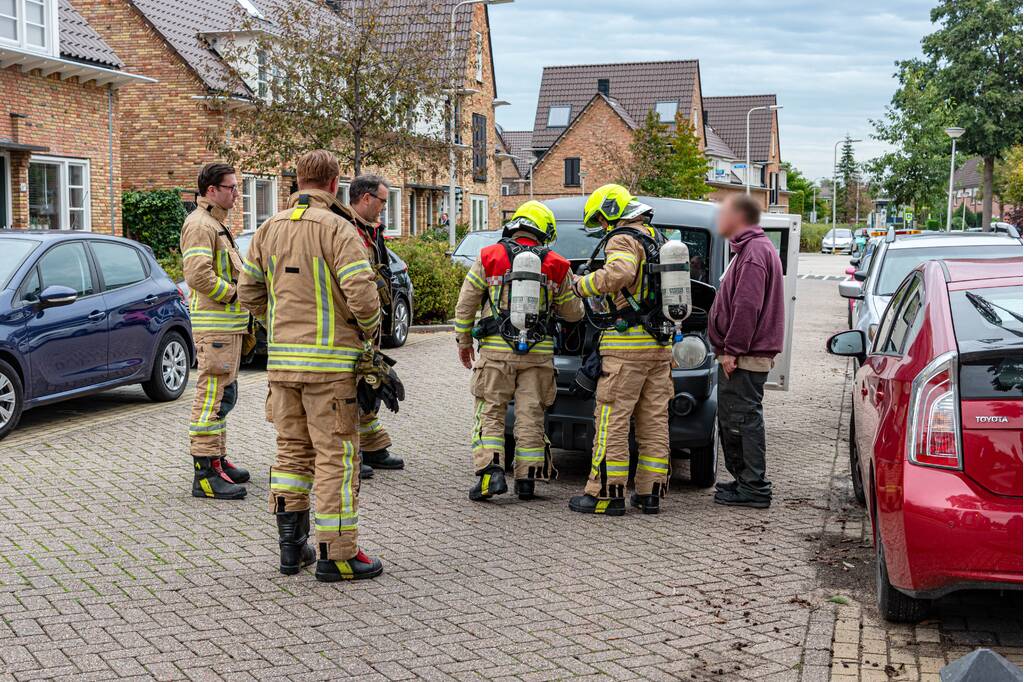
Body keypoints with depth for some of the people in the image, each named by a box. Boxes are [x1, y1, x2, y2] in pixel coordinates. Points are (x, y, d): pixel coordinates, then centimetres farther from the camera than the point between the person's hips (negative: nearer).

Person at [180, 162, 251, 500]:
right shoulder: (199, 224, -13)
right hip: (214, 325, -11)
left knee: (224, 395, 17)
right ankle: (204, 474, -9)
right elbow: (198, 275, -25)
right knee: (211, 396, -10)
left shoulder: (217, 224, 21)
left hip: (229, 324, 11)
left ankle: (217, 459, 27)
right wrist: (234, 295, -15)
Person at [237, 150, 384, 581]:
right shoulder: (336, 229, -12)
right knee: (336, 455, 0)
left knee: (292, 449, 16)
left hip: (281, 358, 6)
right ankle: (337, 555, 4)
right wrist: (368, 330, -2)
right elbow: (361, 292, -20)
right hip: (329, 360, -6)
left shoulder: (270, 229, 9)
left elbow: (249, 292, 13)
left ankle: (291, 547, 21)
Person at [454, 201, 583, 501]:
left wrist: (463, 341, 14)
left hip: (497, 351, -1)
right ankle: (527, 479, 10)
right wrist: (573, 289, 33)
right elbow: (572, 313, 12)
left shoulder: (489, 257, 1)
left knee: (490, 413, 6)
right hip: (539, 353, 1)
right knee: (531, 416, 9)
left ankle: (490, 471, -8)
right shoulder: (556, 265, 4)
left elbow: (465, 304, 3)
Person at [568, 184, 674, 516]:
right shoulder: (659, 240, 19)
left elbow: (621, 272, -29)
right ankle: (650, 492, 13)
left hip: (627, 343, -8)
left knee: (613, 420, -5)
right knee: (654, 420, 9)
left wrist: (584, 284, -16)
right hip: (661, 343, 8)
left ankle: (606, 493, -4)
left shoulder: (622, 240, -8)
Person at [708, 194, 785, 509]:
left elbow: (747, 307, -22)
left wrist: (732, 350, -21)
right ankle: (743, 481, 23)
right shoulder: (749, 248, 20)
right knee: (730, 418, 15)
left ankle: (754, 488, -2)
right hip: (742, 356, 11)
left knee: (743, 418, -7)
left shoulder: (754, 252, -14)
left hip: (744, 357, -11)